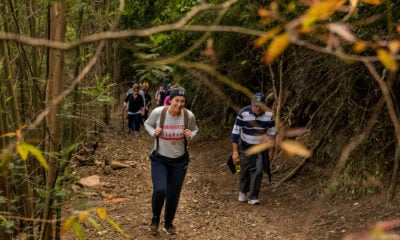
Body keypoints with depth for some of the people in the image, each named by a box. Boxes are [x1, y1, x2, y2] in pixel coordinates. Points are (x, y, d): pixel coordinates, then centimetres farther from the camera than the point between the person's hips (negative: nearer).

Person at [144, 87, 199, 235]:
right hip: (160, 159, -2)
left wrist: (190, 135, -15)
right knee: (159, 190, -18)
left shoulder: (189, 115, -13)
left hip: (180, 161, 2)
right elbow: (147, 124, 4)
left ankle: (168, 224, 36)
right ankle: (155, 218, 13)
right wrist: (153, 132, -17)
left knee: (173, 195, 10)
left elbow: (195, 129, 7)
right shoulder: (158, 112, -17)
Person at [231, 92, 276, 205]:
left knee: (258, 171, -10)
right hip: (245, 147, -1)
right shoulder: (243, 113, -21)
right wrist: (235, 151, -15)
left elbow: (272, 132, 0)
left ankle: (253, 197, -2)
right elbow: (235, 132, -14)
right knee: (245, 171, 8)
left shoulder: (269, 114, -15)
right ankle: (242, 192, 34)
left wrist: (271, 150, 4)